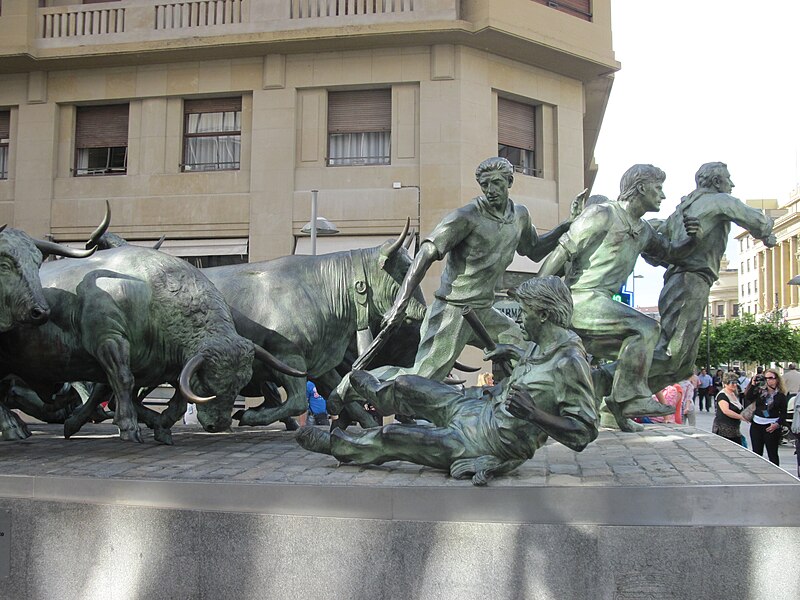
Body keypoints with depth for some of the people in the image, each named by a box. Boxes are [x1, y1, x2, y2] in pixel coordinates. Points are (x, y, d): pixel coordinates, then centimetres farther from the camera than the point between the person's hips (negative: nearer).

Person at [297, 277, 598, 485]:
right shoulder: (544, 345, -2)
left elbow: (585, 432, -31)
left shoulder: (569, 362, -29)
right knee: (405, 386, 18)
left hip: (491, 445, -9)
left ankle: (335, 444, 31)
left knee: (392, 437, 1)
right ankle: (379, 393, 56)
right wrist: (514, 351, 19)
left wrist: (533, 414, -39)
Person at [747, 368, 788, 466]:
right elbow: (749, 397, -11)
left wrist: (777, 424, -17)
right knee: (757, 453, 9)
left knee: (772, 454, 4)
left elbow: (783, 413, -3)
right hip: (756, 425, 3)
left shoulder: (781, 396, -2)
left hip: (771, 427, -3)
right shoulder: (760, 391, 5)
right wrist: (753, 384, -18)